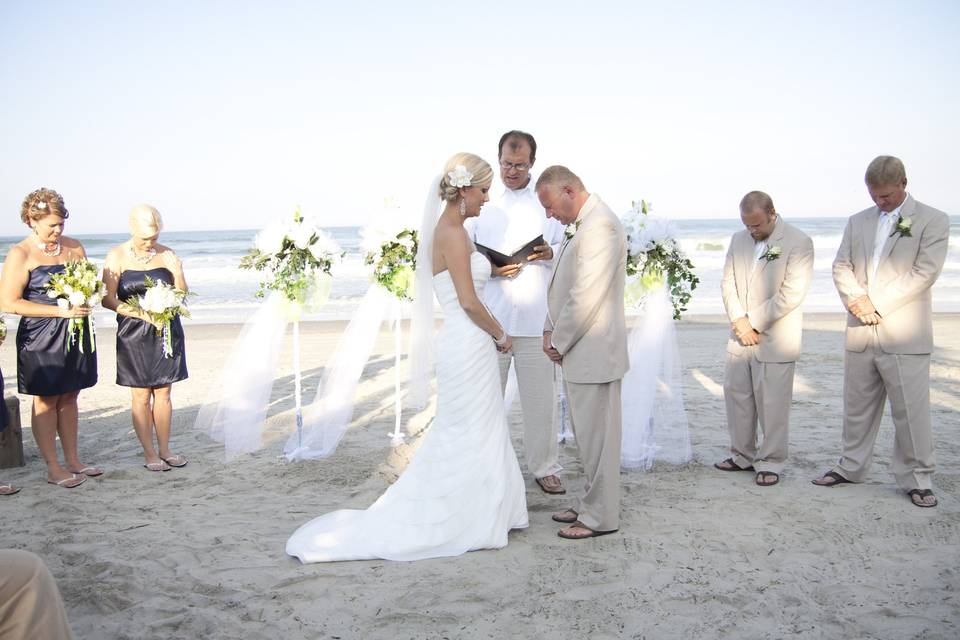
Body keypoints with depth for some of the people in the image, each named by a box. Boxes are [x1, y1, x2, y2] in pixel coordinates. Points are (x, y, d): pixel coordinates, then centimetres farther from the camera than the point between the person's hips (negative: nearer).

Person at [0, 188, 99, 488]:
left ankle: (72, 460, 20)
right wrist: (60, 311, -18)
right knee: (46, 401, 3)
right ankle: (53, 468, 10)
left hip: (75, 334, 5)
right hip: (42, 337, -5)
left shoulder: (74, 247, 8)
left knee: (69, 398, 12)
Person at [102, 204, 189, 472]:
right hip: (134, 334, -2)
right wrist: (144, 314, -17)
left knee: (163, 393, 7)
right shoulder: (117, 256, -4)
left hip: (167, 330, 2)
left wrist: (177, 273, -15)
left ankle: (164, 449, 17)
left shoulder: (167, 255, 3)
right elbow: (108, 299, -8)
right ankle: (149, 453, 12)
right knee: (141, 395, 2)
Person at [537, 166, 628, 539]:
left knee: (596, 435, 0)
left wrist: (559, 342, -12)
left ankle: (600, 517, 11)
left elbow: (587, 296, -22)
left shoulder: (600, 225, -18)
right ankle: (591, 503, 29)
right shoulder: (582, 224, 15)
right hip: (579, 351, 10)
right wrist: (550, 331, 10)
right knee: (588, 434, 18)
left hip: (594, 352, -10)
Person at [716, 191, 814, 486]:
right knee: (736, 395, 11)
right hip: (741, 336, 6)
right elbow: (728, 282, 6)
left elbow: (792, 293, -15)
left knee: (772, 403, -1)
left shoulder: (799, 242, -9)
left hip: (775, 338, -6)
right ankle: (743, 455, 24)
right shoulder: (739, 239, 9)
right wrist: (739, 320, -9)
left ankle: (771, 462, 12)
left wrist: (753, 322, -14)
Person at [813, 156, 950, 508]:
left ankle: (917, 479, 13)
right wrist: (856, 298, -11)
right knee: (857, 407, 14)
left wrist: (877, 305, -14)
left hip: (905, 334, -4)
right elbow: (841, 266, 9)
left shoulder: (933, 221, -1)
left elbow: (924, 273, -10)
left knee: (912, 411, 0)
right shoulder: (857, 221, 14)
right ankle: (851, 467, 27)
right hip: (860, 333, 5)